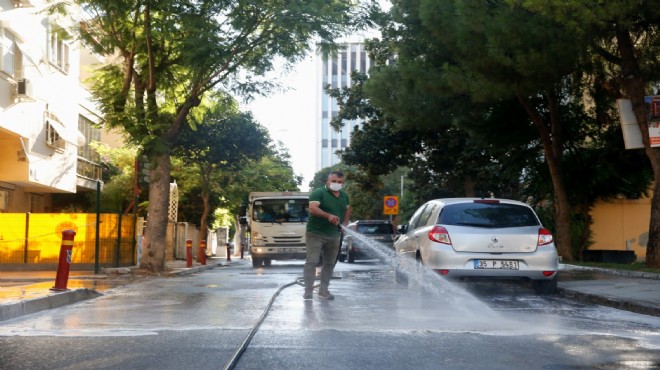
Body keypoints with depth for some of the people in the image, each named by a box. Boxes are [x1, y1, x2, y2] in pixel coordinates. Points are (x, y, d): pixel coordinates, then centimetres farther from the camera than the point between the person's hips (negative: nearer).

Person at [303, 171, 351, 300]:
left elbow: (348, 210, 27)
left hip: (333, 235, 7)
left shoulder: (344, 196, 12)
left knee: (329, 263, 10)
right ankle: (308, 290, -10)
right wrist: (328, 216, -39)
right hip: (315, 233, -7)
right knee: (312, 261, -11)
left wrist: (344, 223, 8)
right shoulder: (318, 192, -11)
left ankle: (323, 290, 19)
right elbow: (312, 208, -24)